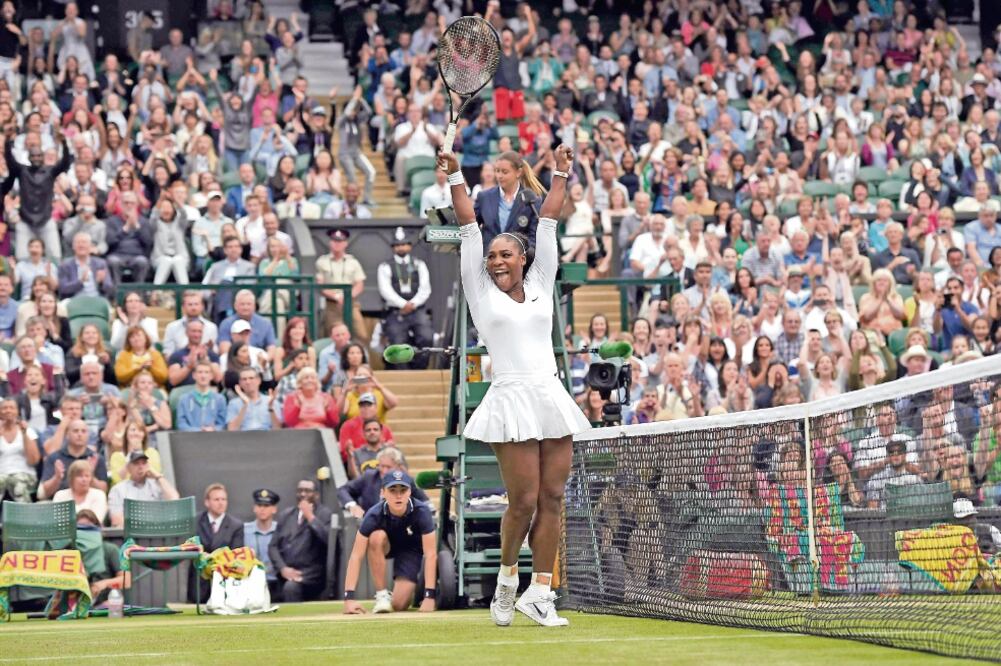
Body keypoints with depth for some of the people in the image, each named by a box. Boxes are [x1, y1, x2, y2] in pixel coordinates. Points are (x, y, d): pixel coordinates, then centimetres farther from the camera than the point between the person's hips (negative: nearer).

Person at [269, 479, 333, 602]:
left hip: (311, 575, -5)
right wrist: (283, 568, -5)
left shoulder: (324, 514, 4)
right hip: (285, 574, 5)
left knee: (291, 587, -33)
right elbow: (273, 546, 13)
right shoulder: (286, 515, 18)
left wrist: (310, 517, -10)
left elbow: (329, 540, -13)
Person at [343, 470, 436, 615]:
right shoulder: (374, 515, -31)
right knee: (377, 537, -36)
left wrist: (429, 596, -37)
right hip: (385, 547, 1)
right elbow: (356, 556, -32)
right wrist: (349, 598, -40)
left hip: (410, 549, -1)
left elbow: (430, 554, -30)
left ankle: (415, 587, 18)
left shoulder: (421, 512, -32)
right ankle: (382, 595, -19)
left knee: (400, 604, -19)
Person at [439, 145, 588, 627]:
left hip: (551, 400, 3)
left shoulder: (539, 286, 15)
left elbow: (548, 223, 18)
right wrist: (455, 177, 5)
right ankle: (507, 577, 14)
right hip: (511, 402, -3)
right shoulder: (482, 293, 9)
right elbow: (469, 227, 7)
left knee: (551, 499, 0)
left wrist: (560, 175, 20)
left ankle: (539, 592, 3)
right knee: (523, 501, -8)